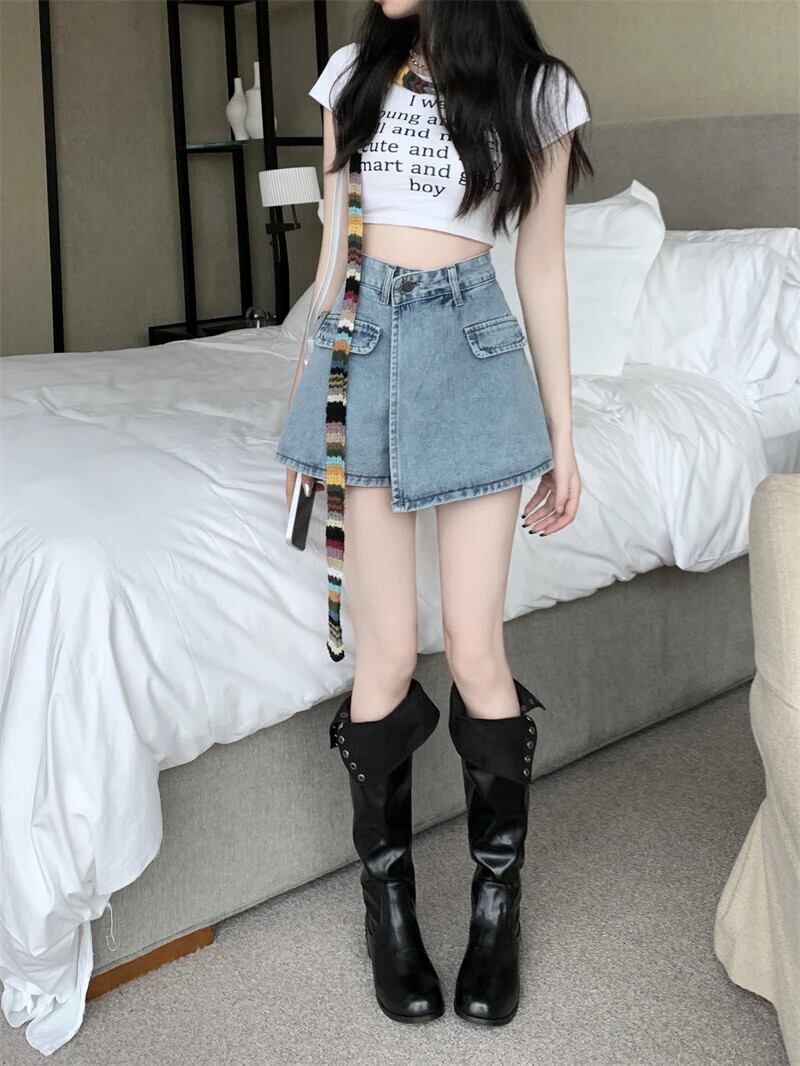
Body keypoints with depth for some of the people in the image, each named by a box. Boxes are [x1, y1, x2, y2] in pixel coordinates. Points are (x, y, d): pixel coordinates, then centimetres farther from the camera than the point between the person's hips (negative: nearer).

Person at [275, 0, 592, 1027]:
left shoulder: (538, 90, 2)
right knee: (386, 654, 0)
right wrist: (313, 389, 12)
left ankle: (498, 902, 16)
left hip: (474, 352, -1)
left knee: (475, 651, -2)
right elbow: (334, 242, 12)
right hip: (361, 343, 2)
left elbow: (540, 265, 4)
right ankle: (387, 896, 18)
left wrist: (561, 433, 5)